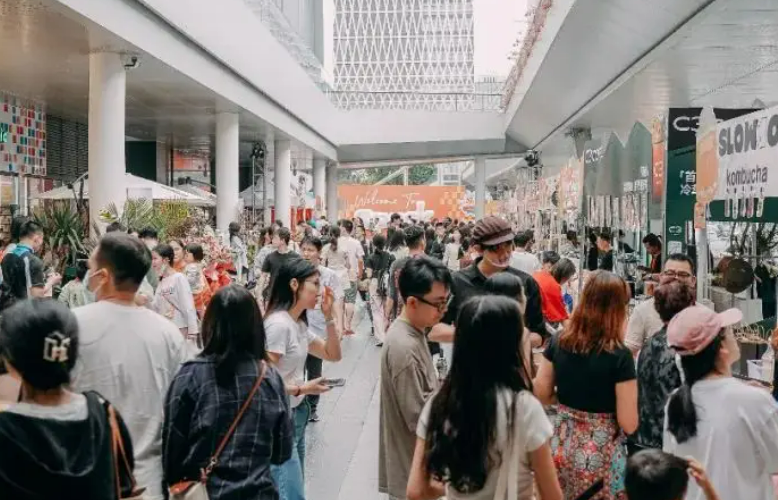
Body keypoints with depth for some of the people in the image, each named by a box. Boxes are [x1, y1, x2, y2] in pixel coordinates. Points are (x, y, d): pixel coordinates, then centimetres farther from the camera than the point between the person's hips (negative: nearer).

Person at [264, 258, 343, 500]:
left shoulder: (300, 324, 9)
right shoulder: (278, 324, -20)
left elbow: (333, 355, 13)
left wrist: (328, 316, 4)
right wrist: (303, 389, -18)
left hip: (297, 413, 9)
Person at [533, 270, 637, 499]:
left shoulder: (558, 342, -5)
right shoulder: (619, 356, -18)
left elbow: (541, 395, 3)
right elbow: (629, 424, -15)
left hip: (561, 445, 5)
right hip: (601, 453, -4)